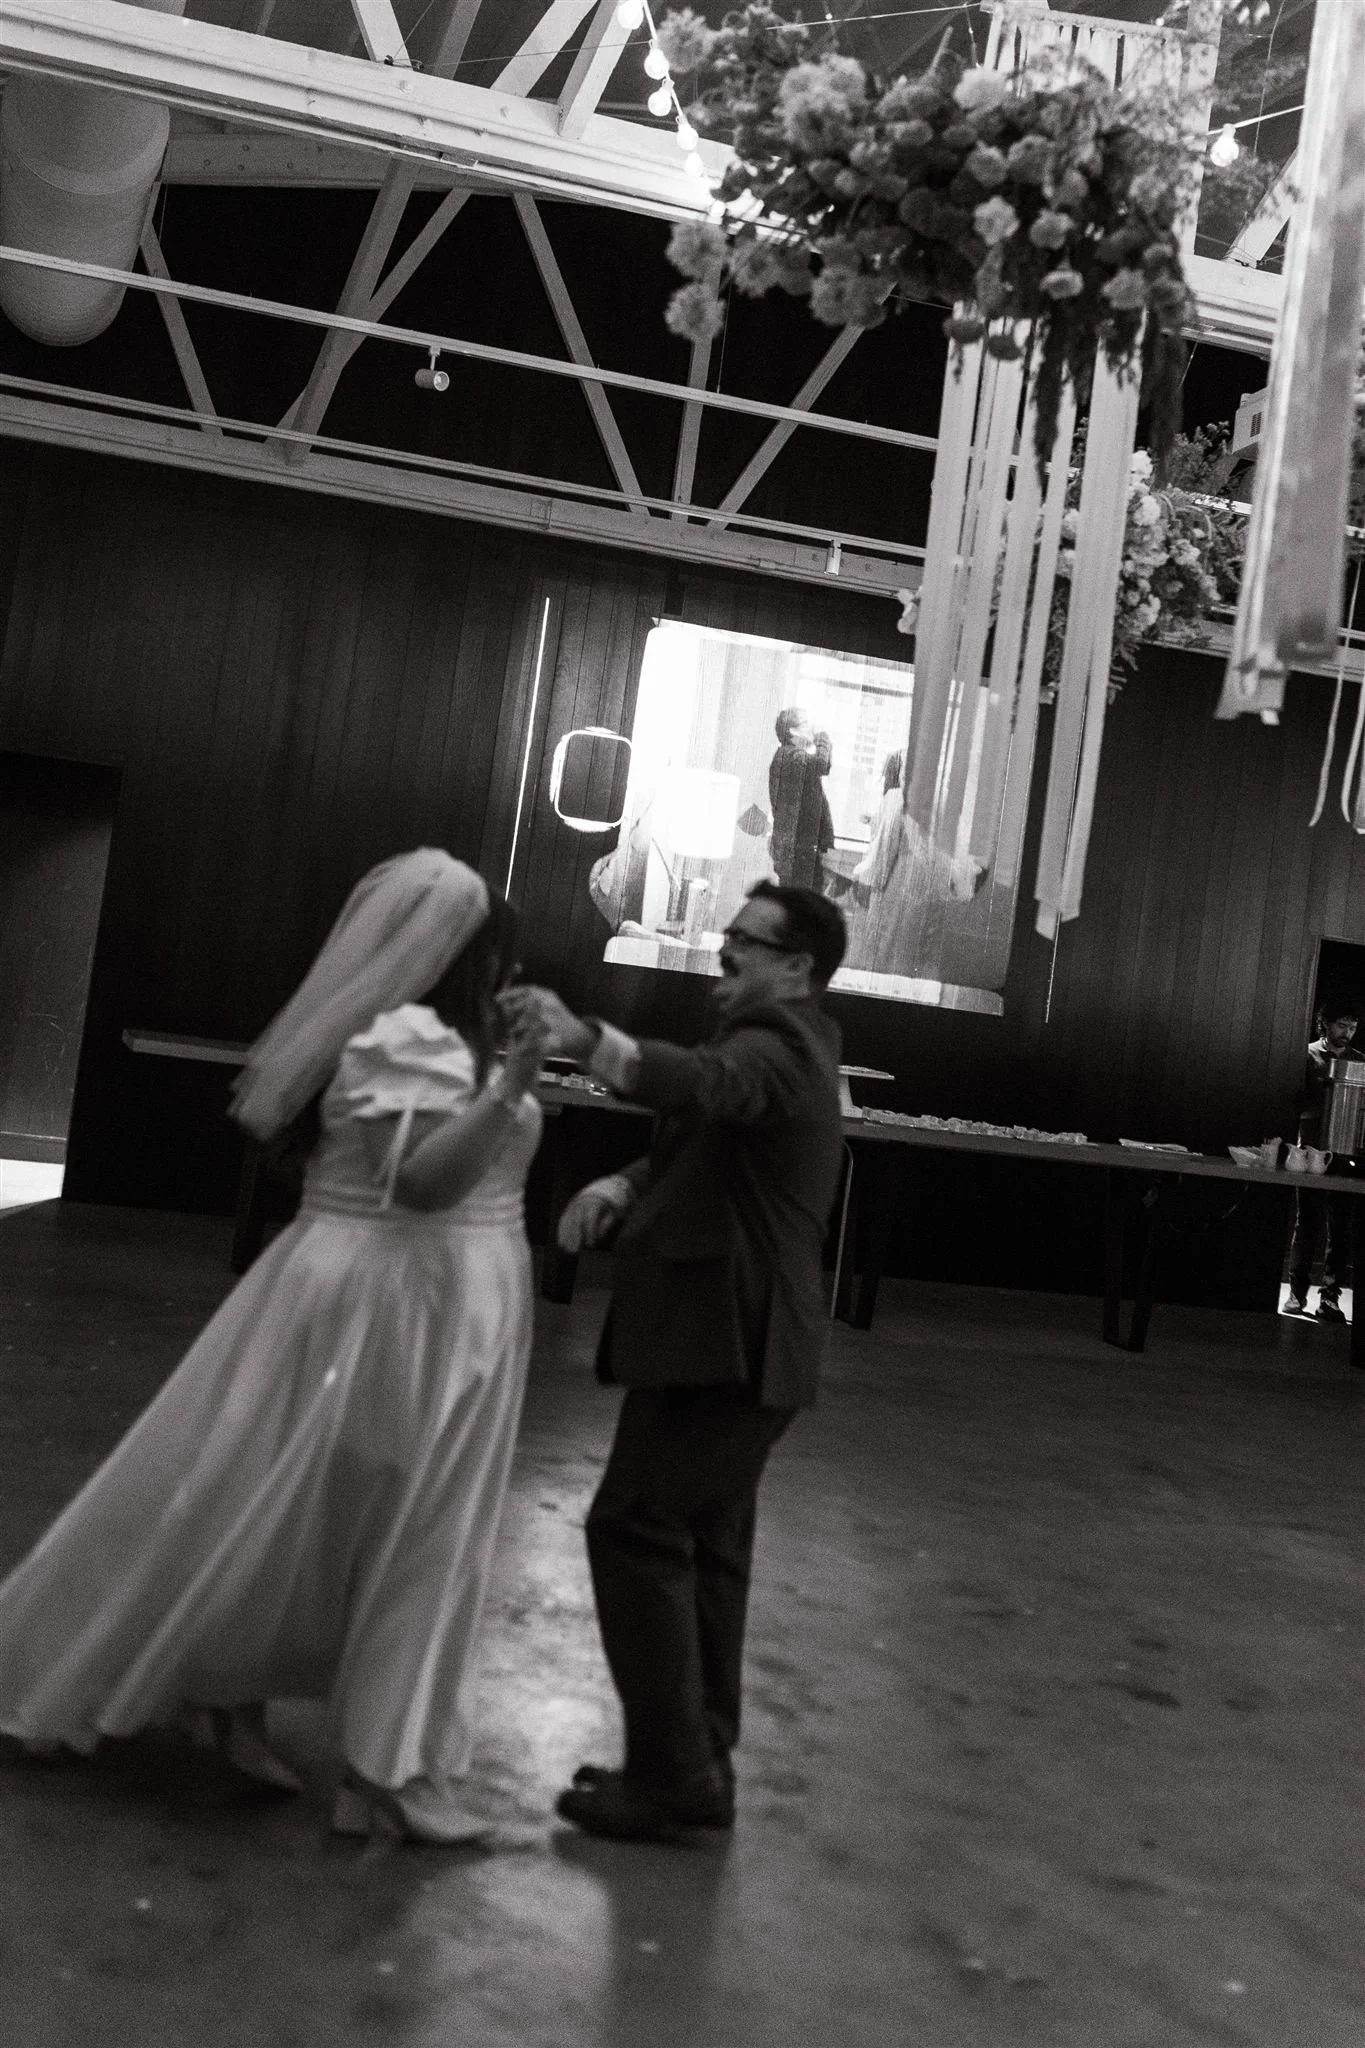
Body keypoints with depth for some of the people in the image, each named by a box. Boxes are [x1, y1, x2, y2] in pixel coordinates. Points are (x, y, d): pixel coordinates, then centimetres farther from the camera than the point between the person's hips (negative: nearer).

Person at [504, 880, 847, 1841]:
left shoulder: (776, 1046, -14)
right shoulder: (778, 1044, 20)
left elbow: (701, 1085, -37)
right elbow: (700, 1143, 20)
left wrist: (581, 1037, -50)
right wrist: (624, 1185, 0)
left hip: (730, 1339, -11)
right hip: (737, 1339, 11)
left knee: (636, 1529, -11)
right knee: (705, 1546, 14)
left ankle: (673, 1771, -6)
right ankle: (700, 1765, 21)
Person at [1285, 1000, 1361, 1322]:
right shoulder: (1307, 1056, 4)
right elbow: (1297, 1103, -1)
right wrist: (1325, 1098, -19)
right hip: (1312, 1150, -2)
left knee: (1340, 1228, -1)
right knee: (1307, 1224, 2)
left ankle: (1330, 1296, 2)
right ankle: (1297, 1292, 9)